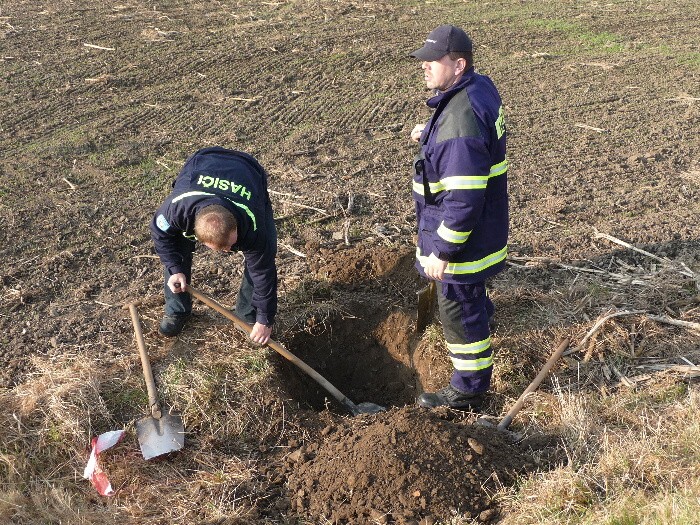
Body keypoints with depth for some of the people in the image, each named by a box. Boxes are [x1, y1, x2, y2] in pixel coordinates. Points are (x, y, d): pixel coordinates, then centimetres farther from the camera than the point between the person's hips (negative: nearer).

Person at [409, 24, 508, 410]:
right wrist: (431, 134, 10)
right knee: (470, 296, 35)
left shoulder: (460, 119, -32)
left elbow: (463, 199, -33)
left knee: (459, 312, 5)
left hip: (464, 234, -10)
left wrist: (443, 251, -25)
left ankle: (467, 393, 22)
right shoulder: (479, 87, 0)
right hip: (484, 224, 10)